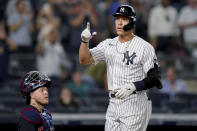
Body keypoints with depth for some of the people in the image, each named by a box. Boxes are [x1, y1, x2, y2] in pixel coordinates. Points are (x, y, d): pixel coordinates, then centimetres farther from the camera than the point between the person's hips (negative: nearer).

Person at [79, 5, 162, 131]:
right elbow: (84, 60, 5)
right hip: (113, 105, 6)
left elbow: (154, 79, -9)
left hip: (134, 105, -6)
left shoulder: (144, 47, -6)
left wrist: (132, 87, -22)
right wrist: (85, 41, -13)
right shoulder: (108, 44, 12)